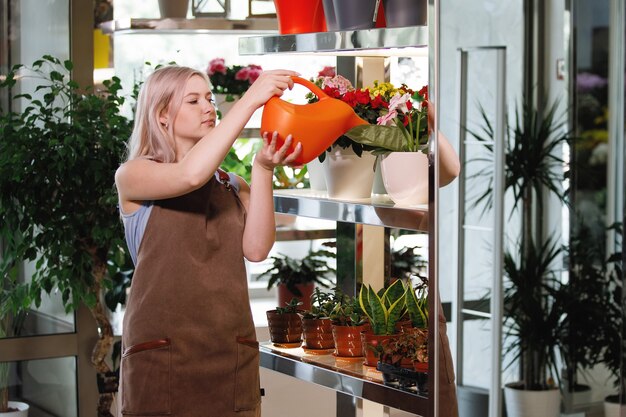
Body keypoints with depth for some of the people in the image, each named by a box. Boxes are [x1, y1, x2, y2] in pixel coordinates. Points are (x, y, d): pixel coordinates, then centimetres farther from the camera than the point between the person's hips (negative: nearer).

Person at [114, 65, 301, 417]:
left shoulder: (233, 187, 14)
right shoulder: (133, 176, 1)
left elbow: (255, 249, -5)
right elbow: (191, 175, -21)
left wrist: (263, 169, -16)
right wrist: (250, 101, -20)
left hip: (233, 357, 4)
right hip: (161, 357, -4)